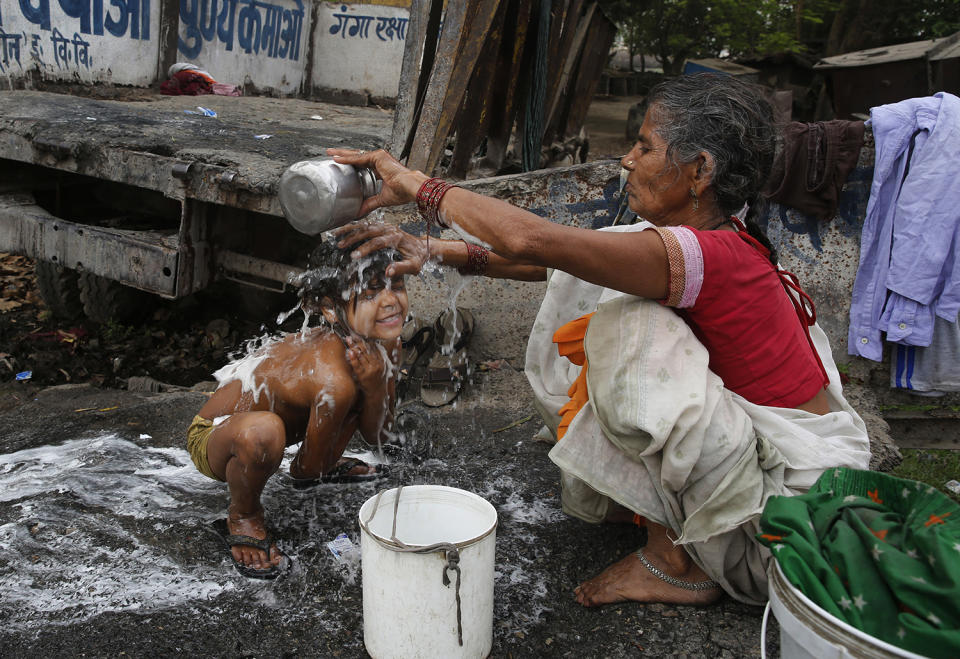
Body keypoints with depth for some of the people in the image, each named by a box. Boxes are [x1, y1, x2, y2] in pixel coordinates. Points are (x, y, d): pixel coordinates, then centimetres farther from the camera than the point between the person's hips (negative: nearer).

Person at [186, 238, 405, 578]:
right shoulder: (334, 382, -38)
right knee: (263, 431, -42)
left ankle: (318, 466, 29)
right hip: (214, 438, -8)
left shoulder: (384, 343, -12)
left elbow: (377, 436, -4)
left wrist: (374, 387, -23)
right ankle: (243, 516, -7)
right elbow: (311, 468, -21)